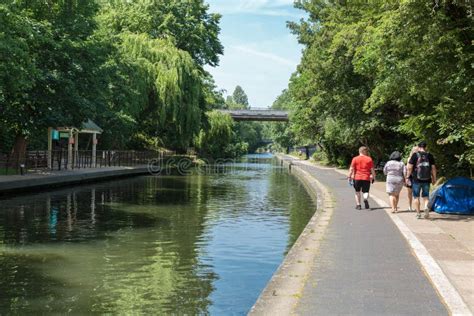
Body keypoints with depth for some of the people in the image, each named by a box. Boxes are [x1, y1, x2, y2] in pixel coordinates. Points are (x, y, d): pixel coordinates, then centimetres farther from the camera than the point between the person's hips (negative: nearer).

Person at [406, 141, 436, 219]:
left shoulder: (415, 155, -4)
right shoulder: (430, 156, 3)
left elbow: (410, 167, -7)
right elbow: (433, 168, 3)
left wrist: (407, 177, 0)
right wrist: (434, 178, 10)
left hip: (416, 180, -2)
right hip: (426, 180, 2)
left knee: (416, 196, 8)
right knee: (425, 196, 14)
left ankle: (418, 213, 8)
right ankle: (426, 207, -12)